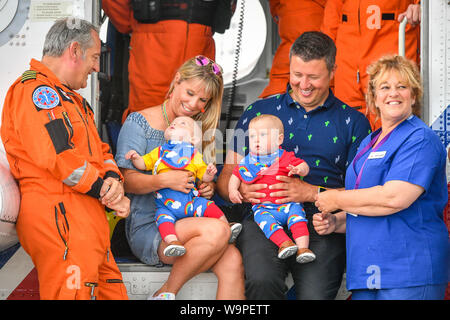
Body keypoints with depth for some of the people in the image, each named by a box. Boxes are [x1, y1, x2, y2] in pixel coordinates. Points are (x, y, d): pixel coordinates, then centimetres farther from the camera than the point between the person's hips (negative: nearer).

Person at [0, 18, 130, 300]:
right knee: (73, 294, -15)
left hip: (88, 218, 10)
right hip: (58, 216, -10)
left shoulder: (69, 97, 27)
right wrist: (107, 192, -10)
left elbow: (98, 148, 25)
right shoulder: (35, 88, -8)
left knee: (114, 293, 8)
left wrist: (112, 178, 2)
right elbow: (58, 156, -18)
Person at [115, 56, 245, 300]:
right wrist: (164, 180, -26)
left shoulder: (196, 129, 19)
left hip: (186, 224, 6)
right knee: (218, 230, -31)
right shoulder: (140, 122, -1)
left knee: (232, 260, -25)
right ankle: (166, 293, -14)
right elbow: (126, 180, -9)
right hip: (147, 230, -5)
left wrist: (207, 188, 1)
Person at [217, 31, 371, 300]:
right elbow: (227, 176, 17)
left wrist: (311, 193, -11)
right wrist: (242, 190, -7)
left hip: (321, 226, 0)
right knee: (261, 280, -31)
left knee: (315, 293, -25)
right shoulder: (258, 112, 18)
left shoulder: (353, 122, 14)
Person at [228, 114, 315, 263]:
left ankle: (303, 247, -36)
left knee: (296, 211, -29)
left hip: (287, 204, 0)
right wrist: (233, 190, 0)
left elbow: (304, 166, 1)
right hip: (263, 207, 0)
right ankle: (284, 242, -45)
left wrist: (299, 170, -24)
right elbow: (235, 176, 19)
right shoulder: (247, 162, 11)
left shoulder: (285, 157, 5)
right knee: (263, 217, -31)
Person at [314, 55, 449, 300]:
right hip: (366, 273, 8)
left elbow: (394, 198, -21)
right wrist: (335, 222, 8)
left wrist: (336, 200, -8)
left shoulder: (420, 139, -7)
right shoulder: (368, 144, 20)